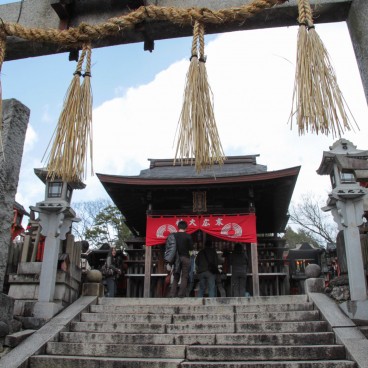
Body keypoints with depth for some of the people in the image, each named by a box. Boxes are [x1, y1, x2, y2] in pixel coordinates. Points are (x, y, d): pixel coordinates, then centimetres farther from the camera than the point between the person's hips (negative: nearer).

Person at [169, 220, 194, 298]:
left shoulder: (174, 235, 2)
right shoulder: (188, 236, -6)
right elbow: (191, 248, -2)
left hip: (176, 258, 3)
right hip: (185, 258, -3)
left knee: (175, 277, 10)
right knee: (184, 277, 2)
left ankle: (172, 294, 4)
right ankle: (181, 294, -2)